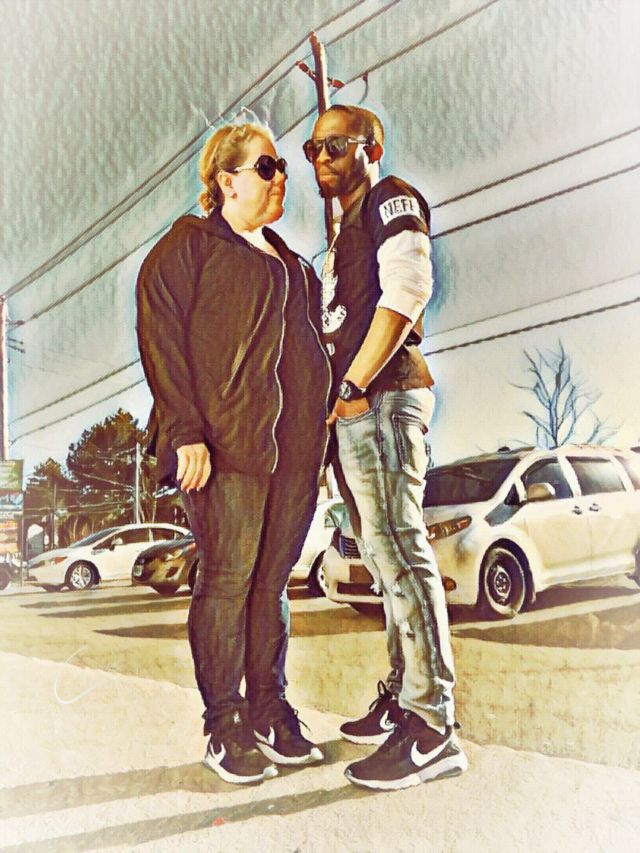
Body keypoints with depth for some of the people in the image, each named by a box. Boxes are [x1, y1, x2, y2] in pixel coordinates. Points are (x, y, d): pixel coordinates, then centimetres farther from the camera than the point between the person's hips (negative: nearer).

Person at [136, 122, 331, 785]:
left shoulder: (290, 263, 26)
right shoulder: (190, 244, 5)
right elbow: (161, 339, -5)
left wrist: (319, 431, 17)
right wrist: (186, 432, -16)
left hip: (295, 444, 6)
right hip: (227, 442, -6)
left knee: (271, 581, 8)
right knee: (228, 579, -3)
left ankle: (270, 712, 18)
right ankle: (224, 728, 8)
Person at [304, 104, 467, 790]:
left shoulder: (392, 199, 0)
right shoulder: (344, 233, 27)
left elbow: (406, 289, -16)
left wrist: (352, 385, -17)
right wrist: (334, 398, 16)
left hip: (383, 397, -10)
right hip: (352, 408, 10)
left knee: (397, 550, -14)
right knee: (385, 554, 11)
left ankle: (432, 729, -10)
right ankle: (404, 698, 20)